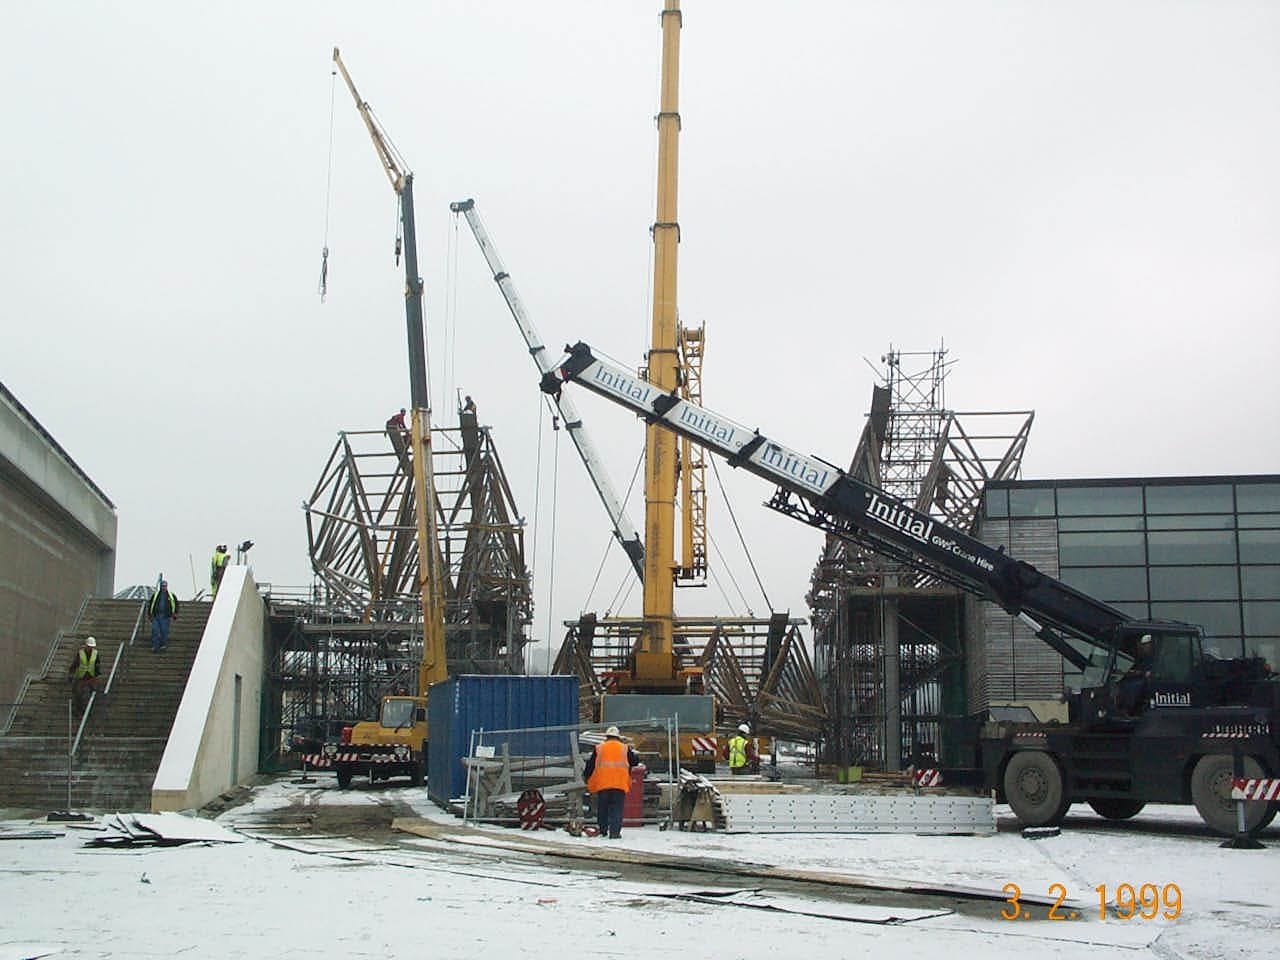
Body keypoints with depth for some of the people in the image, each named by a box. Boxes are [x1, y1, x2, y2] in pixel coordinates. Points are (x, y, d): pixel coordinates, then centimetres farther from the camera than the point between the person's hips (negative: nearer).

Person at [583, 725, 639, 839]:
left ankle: (602, 831, 18)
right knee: (616, 809, -1)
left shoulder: (599, 748, 9)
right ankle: (614, 832, -10)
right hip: (620, 783, -1)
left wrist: (585, 777, 26)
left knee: (602, 809, 12)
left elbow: (590, 765, 11)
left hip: (602, 783, 1)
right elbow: (635, 762, 15)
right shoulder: (625, 748, 8)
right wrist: (634, 754, 36)